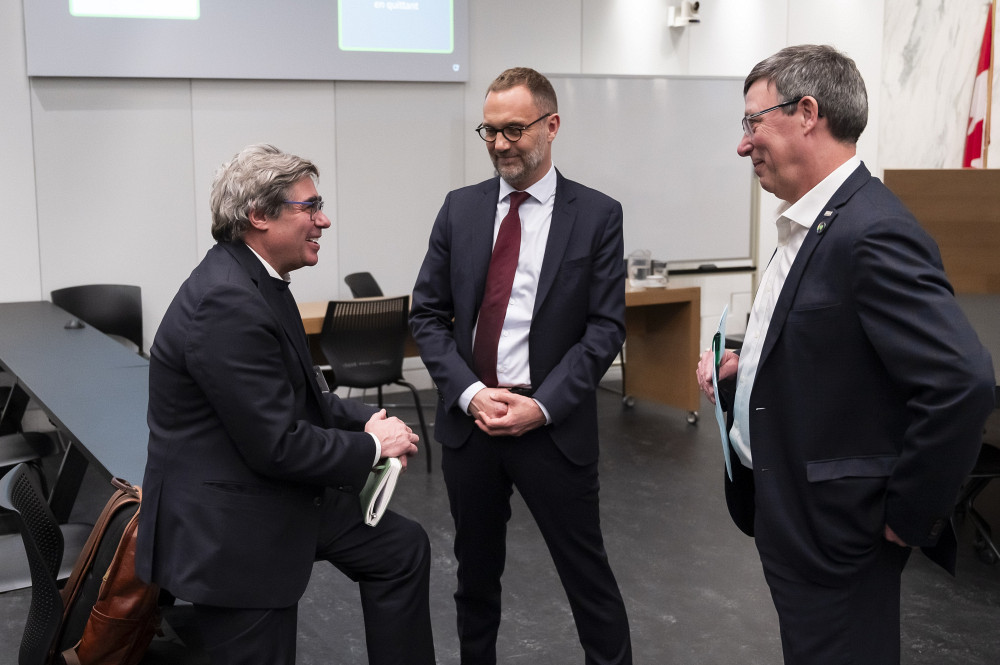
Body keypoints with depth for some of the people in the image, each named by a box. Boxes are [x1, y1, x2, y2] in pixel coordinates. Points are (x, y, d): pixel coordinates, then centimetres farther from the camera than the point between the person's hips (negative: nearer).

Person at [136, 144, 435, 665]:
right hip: (228, 529, -10)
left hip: (284, 499, 10)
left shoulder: (256, 280, 4)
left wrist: (365, 420, 0)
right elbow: (276, 446, -27)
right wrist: (372, 446, -12)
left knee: (402, 548, 16)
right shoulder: (226, 302, -27)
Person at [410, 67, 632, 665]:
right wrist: (469, 392, -10)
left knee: (587, 573, 7)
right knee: (477, 571, 17)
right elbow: (428, 314, 4)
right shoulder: (461, 208, 5)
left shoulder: (597, 214, -3)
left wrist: (542, 406, -15)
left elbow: (606, 326, -6)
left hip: (554, 426, -3)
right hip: (469, 419, 3)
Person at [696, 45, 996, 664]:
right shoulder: (810, 224, 8)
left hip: (836, 531, -9)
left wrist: (907, 516, -20)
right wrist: (743, 368, 3)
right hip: (790, 514, 9)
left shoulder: (875, 233, -23)